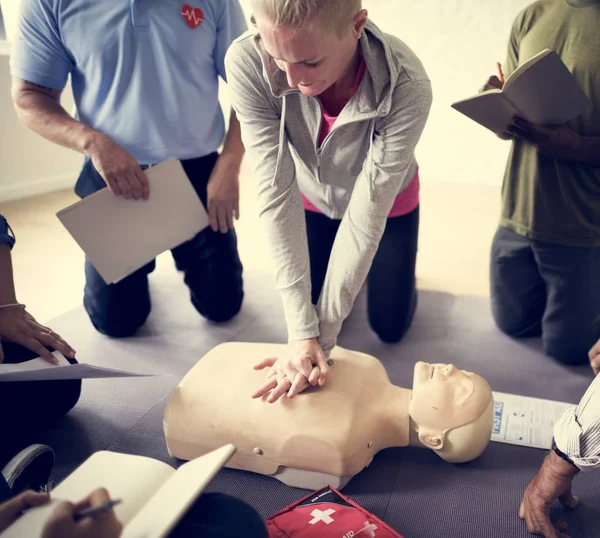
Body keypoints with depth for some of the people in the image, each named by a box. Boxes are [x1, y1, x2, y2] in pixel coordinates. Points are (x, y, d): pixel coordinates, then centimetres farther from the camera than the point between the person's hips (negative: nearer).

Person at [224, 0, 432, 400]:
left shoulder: (407, 87, -39)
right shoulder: (247, 63, -35)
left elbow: (367, 213, -34)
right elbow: (276, 193, -34)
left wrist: (322, 337, -33)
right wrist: (301, 330, -36)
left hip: (386, 201, -1)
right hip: (312, 198, 2)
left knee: (391, 327, 11)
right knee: (310, 317, 12)